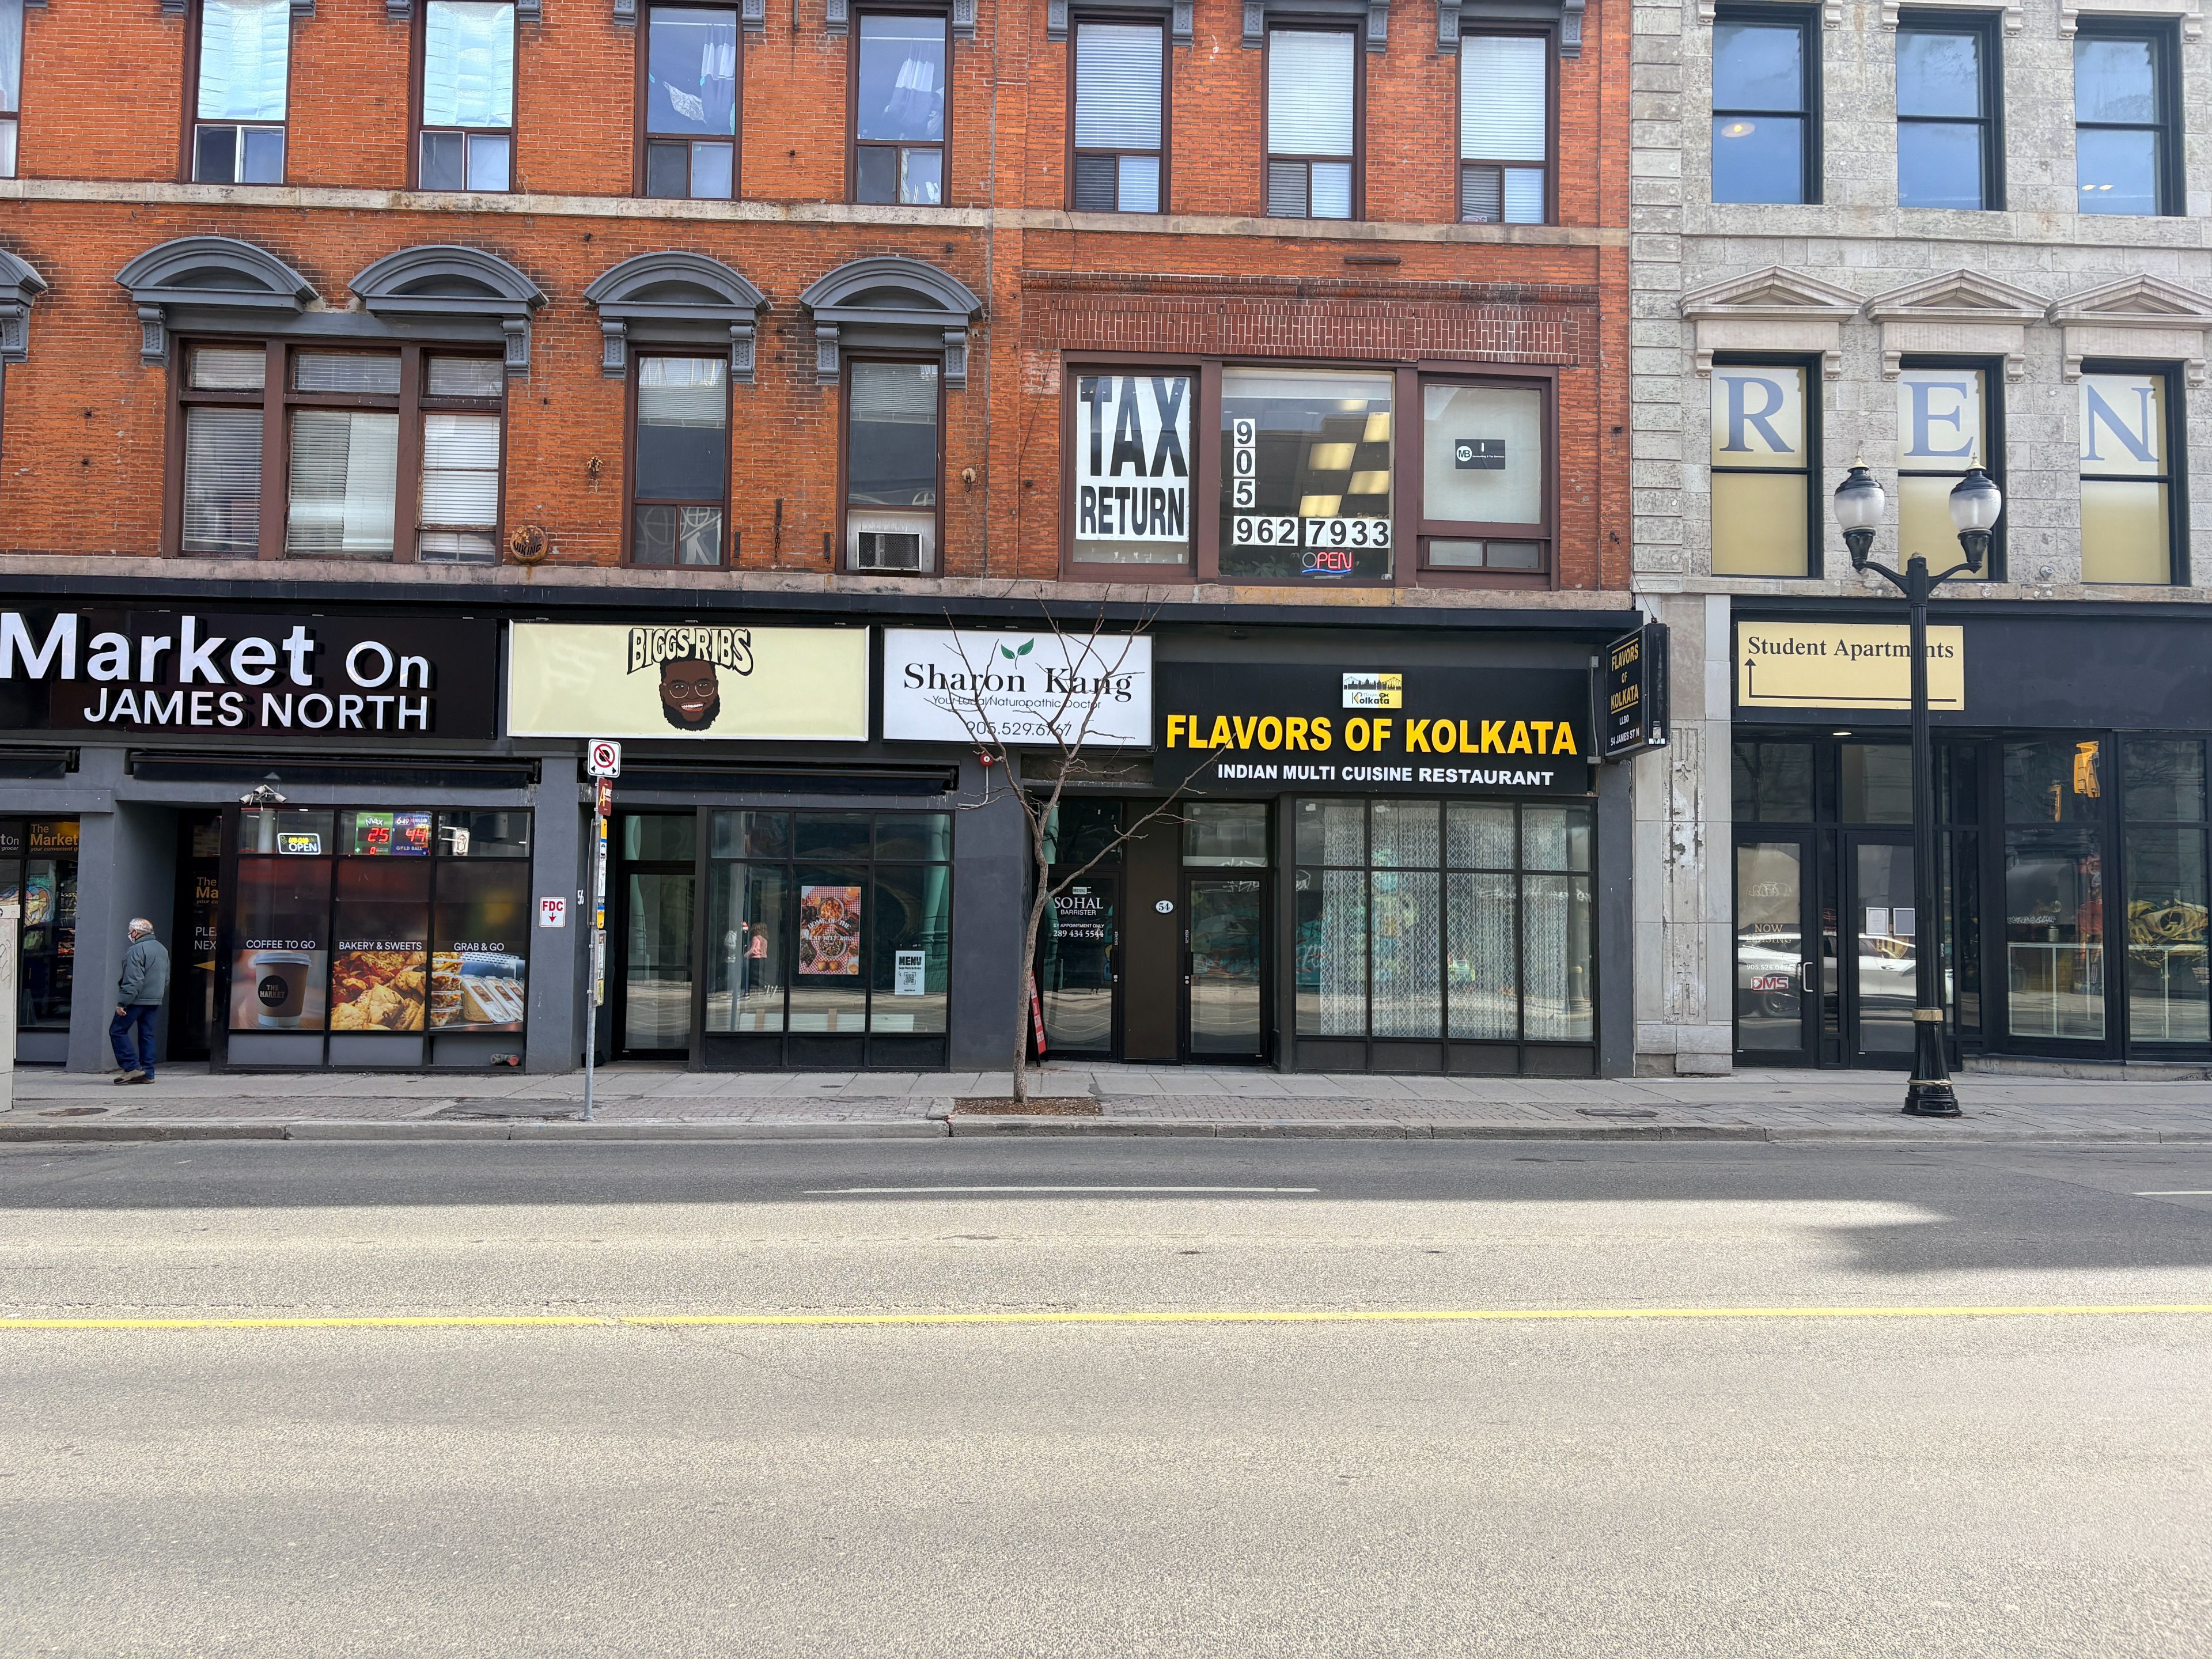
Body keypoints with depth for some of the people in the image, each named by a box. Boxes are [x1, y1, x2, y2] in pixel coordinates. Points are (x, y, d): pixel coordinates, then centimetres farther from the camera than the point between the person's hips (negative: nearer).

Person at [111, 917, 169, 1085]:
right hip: (155, 1002, 8)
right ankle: (147, 1073, 8)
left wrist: (122, 1003, -18)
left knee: (117, 1031, 0)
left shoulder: (136, 950, -13)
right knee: (147, 1035, 10)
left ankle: (132, 1067, -6)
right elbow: (166, 978, 21)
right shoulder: (162, 949, 16)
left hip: (137, 1000, -8)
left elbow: (133, 980, -19)